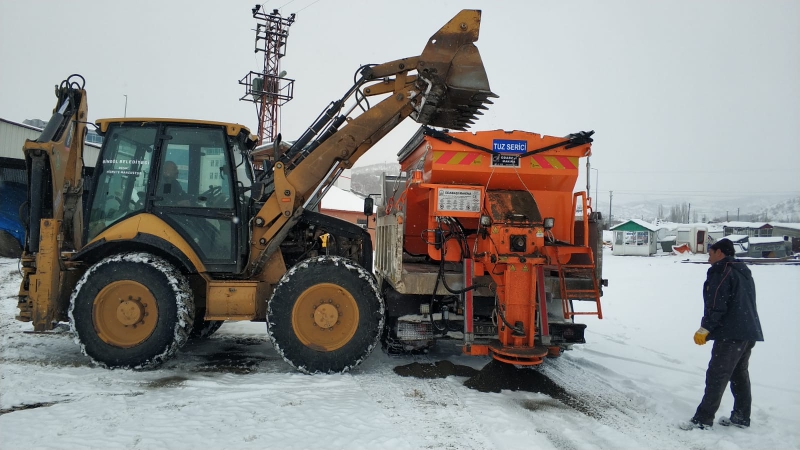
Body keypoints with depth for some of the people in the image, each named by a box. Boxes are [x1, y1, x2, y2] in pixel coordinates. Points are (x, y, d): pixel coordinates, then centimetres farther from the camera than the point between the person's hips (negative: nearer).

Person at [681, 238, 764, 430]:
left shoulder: (721, 272, -11)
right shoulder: (744, 272, 18)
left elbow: (716, 306, -18)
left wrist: (704, 329, -12)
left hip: (731, 334, -10)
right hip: (750, 332, 10)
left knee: (716, 376, -7)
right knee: (740, 374, 17)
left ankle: (703, 419, -5)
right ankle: (741, 417, 24)